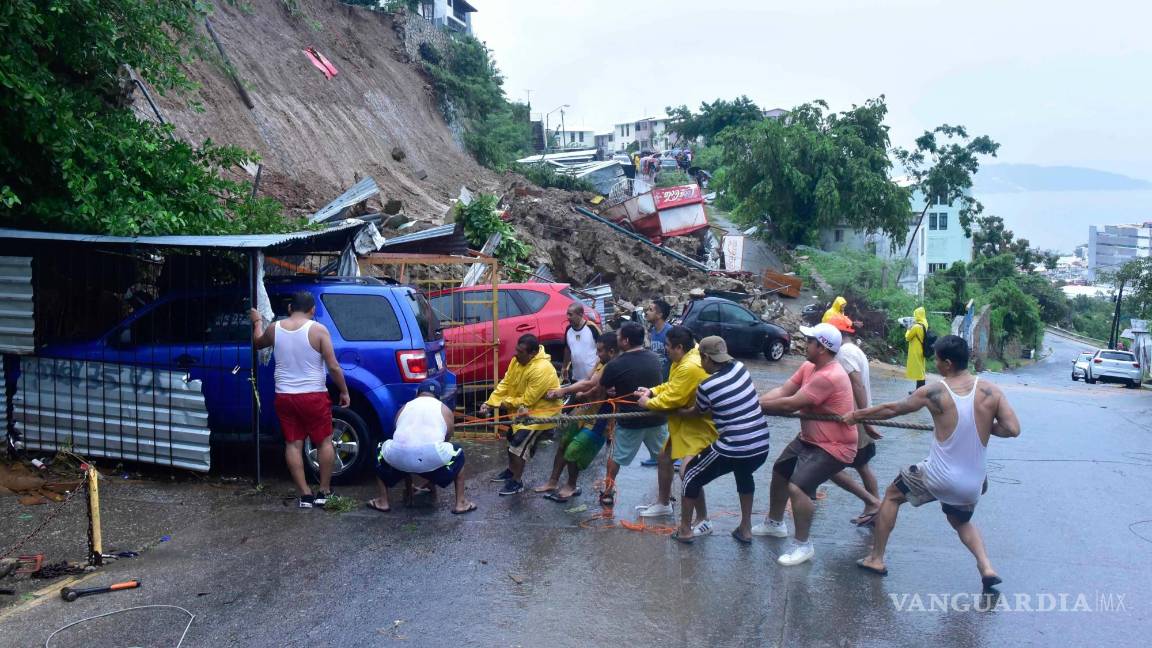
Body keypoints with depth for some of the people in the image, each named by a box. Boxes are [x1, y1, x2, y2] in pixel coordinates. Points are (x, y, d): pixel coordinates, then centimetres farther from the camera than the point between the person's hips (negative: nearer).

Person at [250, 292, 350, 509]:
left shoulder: (274, 329, 0)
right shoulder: (318, 330, -10)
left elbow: (258, 343, 24)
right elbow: (333, 367, -12)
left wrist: (257, 322, 42)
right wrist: (344, 392, 0)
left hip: (284, 397, 3)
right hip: (314, 396, -3)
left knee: (293, 445, 9)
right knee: (324, 442, 11)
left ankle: (305, 495, 9)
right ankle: (324, 491, 14)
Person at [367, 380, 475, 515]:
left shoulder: (404, 408, 30)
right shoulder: (445, 410, 26)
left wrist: (408, 487, 48)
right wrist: (433, 483, 49)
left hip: (399, 456, 2)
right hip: (432, 457, -1)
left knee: (381, 453, 35)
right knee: (458, 454, 30)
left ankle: (382, 502, 29)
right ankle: (461, 503, 22)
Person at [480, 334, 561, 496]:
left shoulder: (541, 370, -33)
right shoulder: (517, 361, -6)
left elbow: (527, 400, -29)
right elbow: (505, 384, -3)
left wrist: (507, 403, -16)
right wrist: (490, 403, -13)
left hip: (541, 411, -9)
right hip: (523, 409, 9)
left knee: (520, 443, -12)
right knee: (512, 438, 20)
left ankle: (517, 481, 2)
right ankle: (511, 470, 39)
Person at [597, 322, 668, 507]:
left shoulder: (615, 365, -17)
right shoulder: (654, 358, -2)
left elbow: (601, 389, -2)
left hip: (630, 420, -3)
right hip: (657, 417, 3)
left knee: (616, 457, 16)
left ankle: (608, 493, 24)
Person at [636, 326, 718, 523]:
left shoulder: (690, 367, -30)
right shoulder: (683, 359, 2)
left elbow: (673, 398, -26)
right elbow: (672, 385, 14)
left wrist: (648, 403, -11)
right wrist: (652, 391, -1)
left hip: (699, 426, -11)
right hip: (684, 422, 11)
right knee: (665, 457, 21)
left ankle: (703, 520, -3)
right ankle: (663, 503, 39)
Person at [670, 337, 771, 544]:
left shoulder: (707, 386, -12)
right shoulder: (740, 368, 1)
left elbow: (696, 412, 8)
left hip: (732, 450, -6)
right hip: (761, 447, 6)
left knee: (691, 476, 19)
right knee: (744, 476, 38)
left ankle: (685, 530, 27)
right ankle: (745, 529, 41)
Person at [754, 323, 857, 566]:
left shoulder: (829, 377, -30)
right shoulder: (808, 367, 1)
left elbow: (791, 404, -29)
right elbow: (783, 390, -4)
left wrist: (757, 405, -18)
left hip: (834, 447, -10)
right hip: (809, 439, 10)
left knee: (797, 487, -24)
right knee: (779, 471, 22)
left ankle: (803, 545, -7)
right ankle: (775, 523, 44)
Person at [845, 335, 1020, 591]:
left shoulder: (934, 393, -10)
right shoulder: (991, 392, -5)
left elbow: (892, 409, 0)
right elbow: (1013, 429, -10)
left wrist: (856, 414, 14)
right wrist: (984, 426, 8)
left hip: (938, 478, -4)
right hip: (972, 485, 4)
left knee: (892, 495, 22)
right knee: (961, 522, 33)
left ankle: (876, 558, 23)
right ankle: (986, 566, 10)